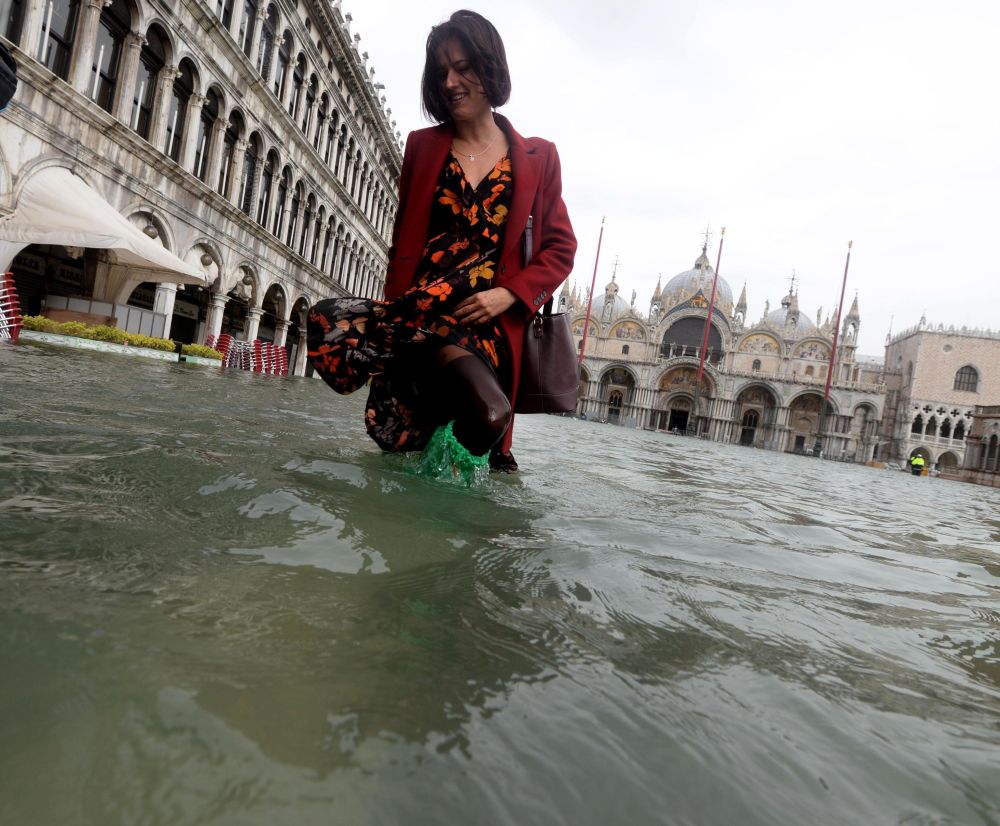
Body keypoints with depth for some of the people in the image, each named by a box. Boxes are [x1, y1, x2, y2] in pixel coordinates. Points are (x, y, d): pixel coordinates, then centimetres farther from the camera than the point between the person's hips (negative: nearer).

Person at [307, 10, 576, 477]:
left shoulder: (537, 158, 12)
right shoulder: (422, 147, 17)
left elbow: (560, 249, 9)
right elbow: (402, 242, 16)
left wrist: (509, 295, -9)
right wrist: (395, 309, 1)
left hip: (491, 319, -2)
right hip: (419, 310, 2)